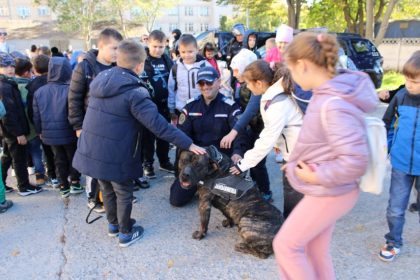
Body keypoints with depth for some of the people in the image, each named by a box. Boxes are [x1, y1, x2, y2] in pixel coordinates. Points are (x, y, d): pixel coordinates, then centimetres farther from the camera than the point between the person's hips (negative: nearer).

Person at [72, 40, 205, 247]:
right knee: (123, 193, 14)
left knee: (107, 189, 24)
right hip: (115, 156, -7)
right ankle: (125, 233, 29)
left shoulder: (101, 79, 2)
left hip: (92, 150, 7)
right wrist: (188, 144, -21)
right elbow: (159, 125, -24)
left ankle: (113, 224, 43)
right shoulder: (134, 92, -21)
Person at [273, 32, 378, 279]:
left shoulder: (334, 104, -29)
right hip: (326, 191, 9)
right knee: (316, 250, 22)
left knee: (285, 245, 8)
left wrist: (317, 176, -20)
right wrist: (298, 162, 9)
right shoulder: (328, 93, 1)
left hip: (329, 193, -9)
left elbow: (355, 162, -32)